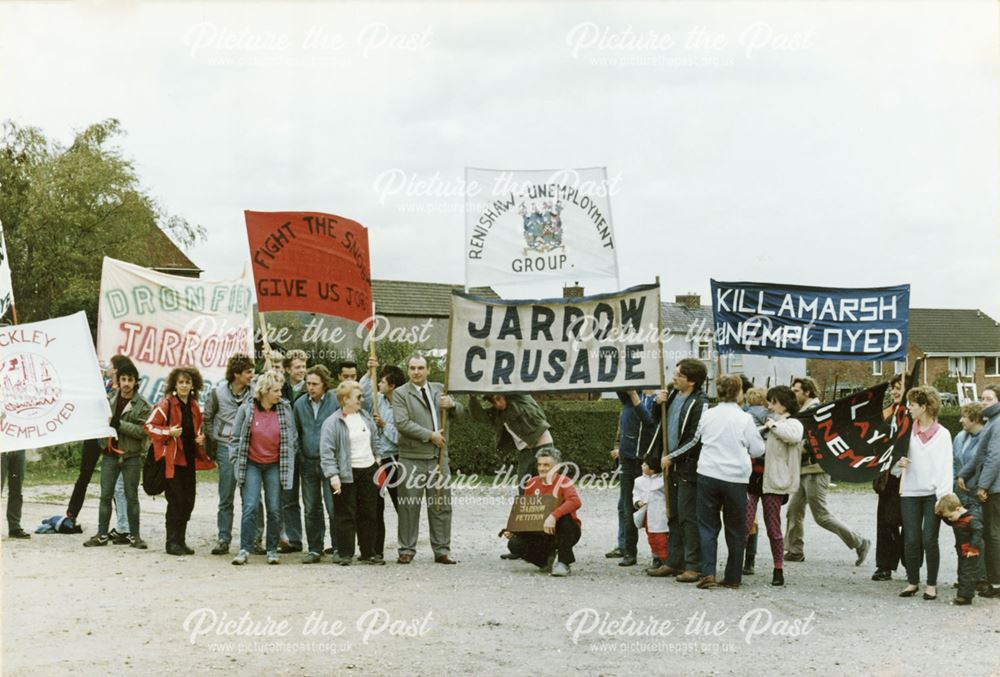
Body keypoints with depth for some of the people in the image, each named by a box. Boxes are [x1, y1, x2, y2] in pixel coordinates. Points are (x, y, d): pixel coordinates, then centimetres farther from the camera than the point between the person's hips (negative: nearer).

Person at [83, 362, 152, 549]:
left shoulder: (143, 405, -5)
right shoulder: (110, 398, 5)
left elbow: (143, 430, -13)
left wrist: (120, 424, -19)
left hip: (132, 456, -3)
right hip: (110, 453, 3)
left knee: (131, 497, 5)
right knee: (105, 496, 5)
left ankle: (134, 535, 14)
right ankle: (102, 534, 12)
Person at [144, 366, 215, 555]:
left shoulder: (194, 407, 13)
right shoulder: (166, 404, -6)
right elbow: (149, 426, -6)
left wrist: (201, 438, 6)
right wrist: (168, 432, -20)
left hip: (189, 459, 6)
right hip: (172, 459, -6)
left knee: (188, 501, 7)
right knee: (176, 501, -8)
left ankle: (181, 540, 16)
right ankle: (172, 542, 0)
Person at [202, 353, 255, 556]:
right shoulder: (218, 392, 1)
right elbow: (208, 418, 12)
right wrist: (213, 441, 6)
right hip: (226, 448, 0)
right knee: (226, 498, 2)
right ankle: (223, 539, 7)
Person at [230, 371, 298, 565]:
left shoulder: (285, 409, -1)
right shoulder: (246, 409, -6)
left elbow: (292, 438, 8)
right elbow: (236, 438, 2)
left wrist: (288, 460, 6)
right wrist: (238, 462, 0)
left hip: (275, 466, 2)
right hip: (251, 465, -2)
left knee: (275, 509, 2)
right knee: (250, 507, -9)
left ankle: (272, 550, 13)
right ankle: (245, 549, -4)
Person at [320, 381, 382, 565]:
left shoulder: (365, 416, 10)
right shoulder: (333, 423, -10)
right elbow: (326, 452, -14)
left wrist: (377, 459, 17)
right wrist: (333, 475, -21)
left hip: (369, 471, 6)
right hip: (347, 474, -6)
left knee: (368, 514, 8)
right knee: (346, 515, -3)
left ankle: (368, 553, 15)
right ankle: (345, 554, 4)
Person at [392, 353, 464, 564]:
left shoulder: (439, 389, 15)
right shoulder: (400, 393, 0)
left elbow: (461, 412, 18)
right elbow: (402, 423, -12)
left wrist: (452, 405, -6)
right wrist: (430, 435, -13)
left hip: (438, 456, 4)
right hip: (412, 458, -4)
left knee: (442, 506, 4)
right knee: (409, 506, 0)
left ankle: (442, 550, 10)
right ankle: (407, 550, 8)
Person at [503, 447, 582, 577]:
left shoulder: (563, 482, -14)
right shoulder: (532, 483, 3)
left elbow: (575, 501, -35)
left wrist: (553, 516, -47)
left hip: (565, 533, -5)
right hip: (542, 534, 5)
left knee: (563, 517, -39)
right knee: (514, 544, -19)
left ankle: (564, 562, -23)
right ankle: (548, 559, 7)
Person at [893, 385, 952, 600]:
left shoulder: (942, 434, 0)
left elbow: (946, 467, -4)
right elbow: (894, 461, 11)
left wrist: (944, 497, -12)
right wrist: (898, 463, -13)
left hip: (932, 494, -3)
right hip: (910, 493, 3)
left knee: (929, 540, -4)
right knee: (911, 540, 2)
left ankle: (932, 584, 7)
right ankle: (912, 581, 14)